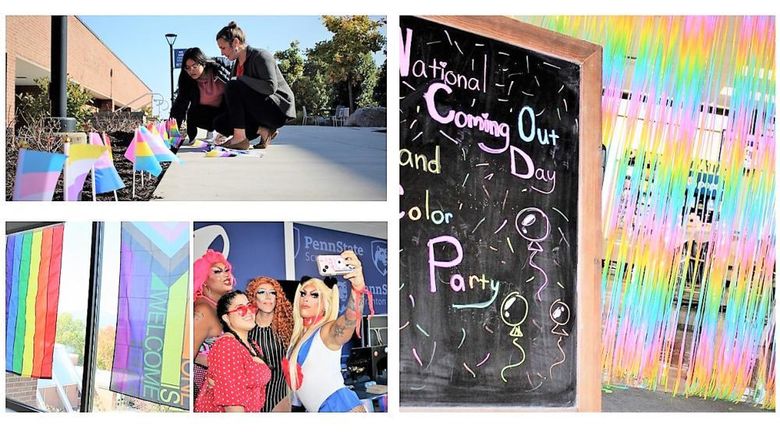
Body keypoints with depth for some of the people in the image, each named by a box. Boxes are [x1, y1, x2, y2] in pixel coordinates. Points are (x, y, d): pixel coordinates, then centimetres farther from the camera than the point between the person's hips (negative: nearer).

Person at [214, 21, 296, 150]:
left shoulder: (261, 56, -12)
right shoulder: (237, 64, 13)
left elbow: (271, 87, -26)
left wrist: (241, 79, -20)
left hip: (279, 110, -9)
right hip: (260, 110, 9)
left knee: (234, 86, -24)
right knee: (220, 123, -4)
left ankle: (240, 138, -24)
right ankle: (263, 130, -7)